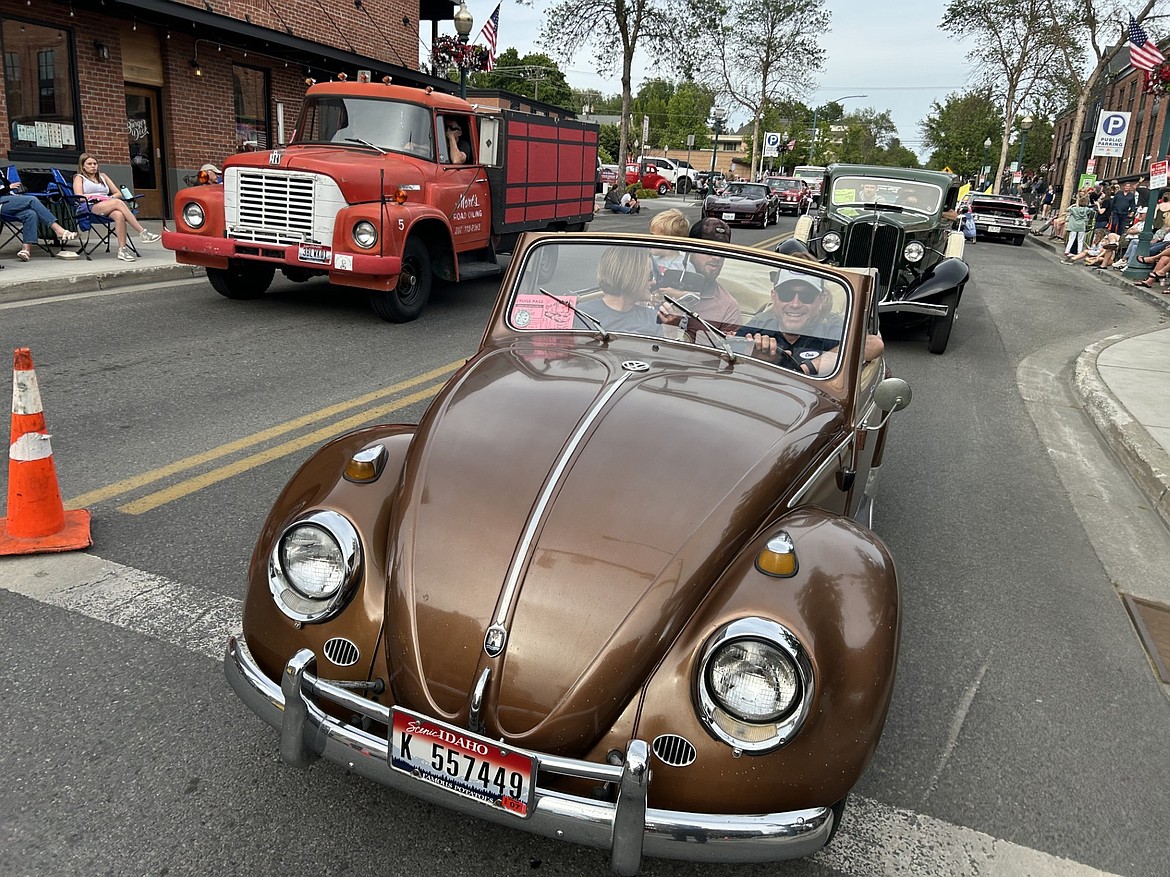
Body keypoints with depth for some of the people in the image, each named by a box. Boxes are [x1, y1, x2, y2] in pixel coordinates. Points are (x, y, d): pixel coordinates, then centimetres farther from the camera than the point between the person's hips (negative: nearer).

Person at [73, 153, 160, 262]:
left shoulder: (103, 176, 32)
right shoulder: (79, 178, 20)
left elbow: (118, 193, 24)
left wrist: (110, 198, 5)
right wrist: (93, 198, -8)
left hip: (108, 207, 4)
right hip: (91, 208, -4)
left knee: (119, 215, -37)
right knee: (118, 203, -35)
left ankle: (122, 249, -43)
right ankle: (142, 233, -44)